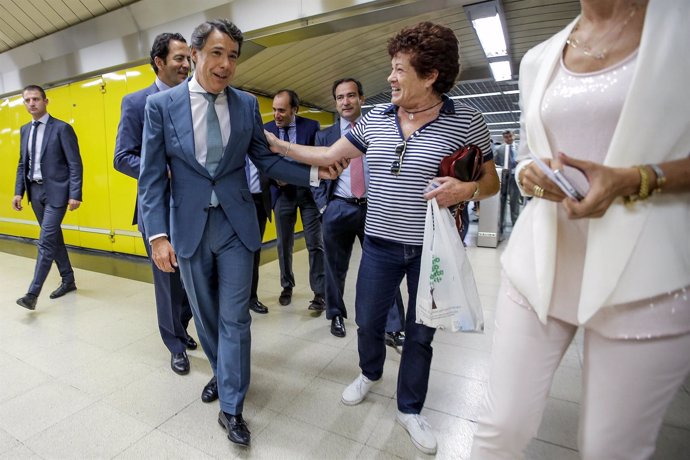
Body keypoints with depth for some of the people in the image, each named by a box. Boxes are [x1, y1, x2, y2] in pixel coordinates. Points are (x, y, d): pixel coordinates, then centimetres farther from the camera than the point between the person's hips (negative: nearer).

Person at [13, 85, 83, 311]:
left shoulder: (62, 128, -7)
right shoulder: (25, 130, 13)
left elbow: (75, 164, -11)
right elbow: (22, 164, 17)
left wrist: (75, 194, -17)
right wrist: (18, 191, 7)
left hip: (55, 191, -7)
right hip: (35, 191, 7)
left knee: (46, 241, -9)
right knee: (54, 238, 14)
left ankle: (33, 293, -3)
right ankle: (68, 280, 27)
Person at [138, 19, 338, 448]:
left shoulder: (247, 104, 2)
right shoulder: (161, 104, -2)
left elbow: (264, 158, 8)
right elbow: (153, 176, -3)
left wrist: (313, 173, -3)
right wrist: (159, 234, -9)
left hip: (236, 223, 0)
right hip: (189, 225, 1)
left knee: (235, 317, 3)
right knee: (206, 313, 17)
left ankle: (231, 408, 18)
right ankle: (222, 372, 44)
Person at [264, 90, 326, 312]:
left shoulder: (311, 126, -3)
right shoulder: (266, 129, 1)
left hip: (308, 190, -2)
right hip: (282, 192, 2)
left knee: (315, 244, 0)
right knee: (284, 244, 12)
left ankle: (319, 293, 10)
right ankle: (287, 286, 30)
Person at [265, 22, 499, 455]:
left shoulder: (466, 119, -6)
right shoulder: (375, 118, 4)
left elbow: (492, 181, 0)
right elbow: (329, 155, 10)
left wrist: (466, 188, -22)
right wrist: (278, 145, 9)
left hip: (433, 250, -2)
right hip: (380, 244, 3)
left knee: (420, 334, 13)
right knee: (368, 320, 17)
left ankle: (410, 409, 38)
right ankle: (370, 373, 50)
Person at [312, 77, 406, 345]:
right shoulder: (324, 135, 10)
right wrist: (322, 205, -2)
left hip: (375, 208, -1)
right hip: (338, 209, 1)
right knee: (336, 268, 10)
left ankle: (394, 329, 9)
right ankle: (336, 315, 31)